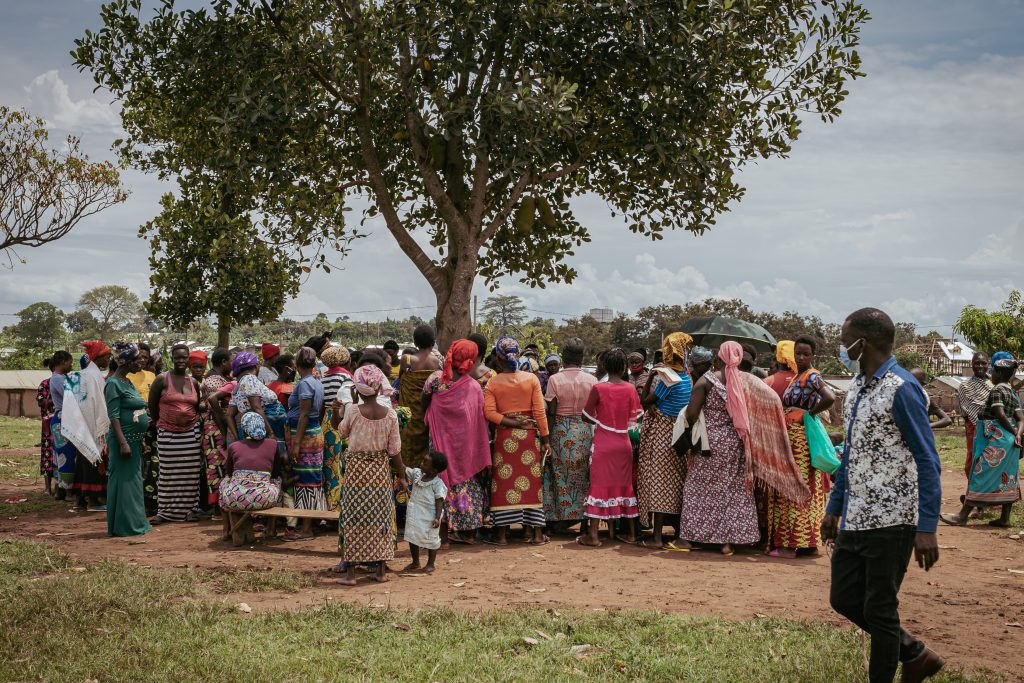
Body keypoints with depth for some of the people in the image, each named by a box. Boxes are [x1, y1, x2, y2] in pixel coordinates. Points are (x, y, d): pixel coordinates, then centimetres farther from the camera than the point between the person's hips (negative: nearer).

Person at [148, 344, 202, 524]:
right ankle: (163, 510, 7)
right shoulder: (162, 380, -4)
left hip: (190, 433, 3)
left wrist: (192, 420, 12)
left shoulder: (193, 382, 8)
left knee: (191, 472, 4)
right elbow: (152, 405, 2)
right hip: (167, 434, -3)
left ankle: (188, 508, 13)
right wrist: (160, 423, 8)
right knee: (168, 473, 0)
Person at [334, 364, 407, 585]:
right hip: (381, 471, 2)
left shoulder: (352, 410, -11)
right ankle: (380, 569, 18)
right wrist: (402, 477, 8)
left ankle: (350, 572, 4)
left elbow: (343, 430, 10)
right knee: (380, 517, 12)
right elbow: (394, 450, -2)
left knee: (353, 518, 4)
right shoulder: (390, 415, -7)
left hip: (356, 469, -2)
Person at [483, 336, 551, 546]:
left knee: (504, 482, 5)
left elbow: (489, 412, -14)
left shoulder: (492, 383, -3)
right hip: (529, 435, 0)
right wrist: (545, 439, -1)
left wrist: (512, 423, -10)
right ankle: (536, 533, 8)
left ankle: (502, 534, 6)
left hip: (504, 436, 0)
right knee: (531, 481, 6)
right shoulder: (531, 379, -4)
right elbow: (539, 411, -5)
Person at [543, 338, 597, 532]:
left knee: (560, 474, 8)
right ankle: (580, 514, 16)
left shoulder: (555, 379, -9)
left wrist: (547, 436, 0)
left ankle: (559, 517, 11)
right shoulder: (591, 380, -3)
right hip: (585, 431, 2)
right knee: (582, 474, 13)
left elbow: (551, 412, -7)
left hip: (561, 430, -2)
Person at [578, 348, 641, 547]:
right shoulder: (630, 389, -2)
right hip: (624, 443, 3)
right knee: (625, 485, 13)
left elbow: (586, 416, -4)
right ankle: (631, 532, 18)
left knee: (599, 485, 1)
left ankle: (593, 535, 0)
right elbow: (634, 417, 5)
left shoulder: (598, 388, -11)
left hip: (603, 443, -3)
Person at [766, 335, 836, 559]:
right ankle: (805, 543, 15)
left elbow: (829, 398, -27)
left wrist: (809, 414, -15)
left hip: (802, 438, -9)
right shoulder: (797, 377, 16)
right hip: (792, 438, 9)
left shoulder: (811, 377, -11)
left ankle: (793, 545, -4)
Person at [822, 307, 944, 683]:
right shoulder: (857, 386, 10)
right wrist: (834, 508, 19)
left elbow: (928, 463, -16)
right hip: (855, 519, 9)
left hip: (890, 521, -9)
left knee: (879, 609, 1)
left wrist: (927, 528, -20)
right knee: (844, 599, 13)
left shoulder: (901, 389, -16)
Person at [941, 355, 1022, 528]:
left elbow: (1000, 415, -23)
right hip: (1009, 441, 9)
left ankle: (963, 515, -4)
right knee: (1006, 478, 9)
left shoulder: (997, 390, -13)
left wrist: (1013, 431, -11)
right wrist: (1018, 434, -9)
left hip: (995, 439, -9)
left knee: (981, 475, -6)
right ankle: (1005, 518, 11)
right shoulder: (1013, 393, 12)